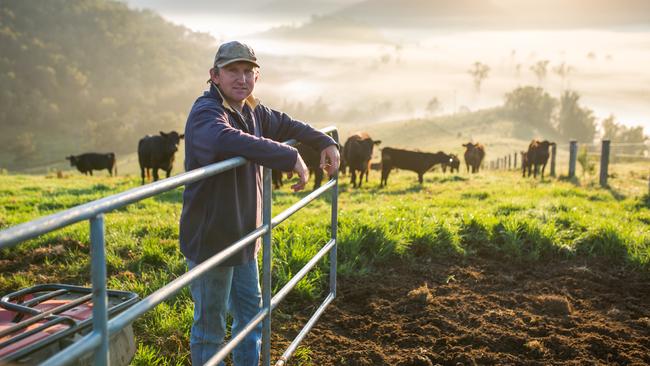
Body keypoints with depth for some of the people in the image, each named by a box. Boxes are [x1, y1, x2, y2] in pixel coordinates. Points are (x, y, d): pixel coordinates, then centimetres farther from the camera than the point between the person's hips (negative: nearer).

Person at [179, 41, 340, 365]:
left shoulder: (252, 111, 8)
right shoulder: (205, 112, -20)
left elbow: (285, 125, 27)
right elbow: (225, 139, -43)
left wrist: (325, 142, 13)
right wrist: (290, 157, -42)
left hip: (243, 235, 9)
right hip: (210, 238, -9)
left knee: (251, 310, 24)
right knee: (210, 323, 6)